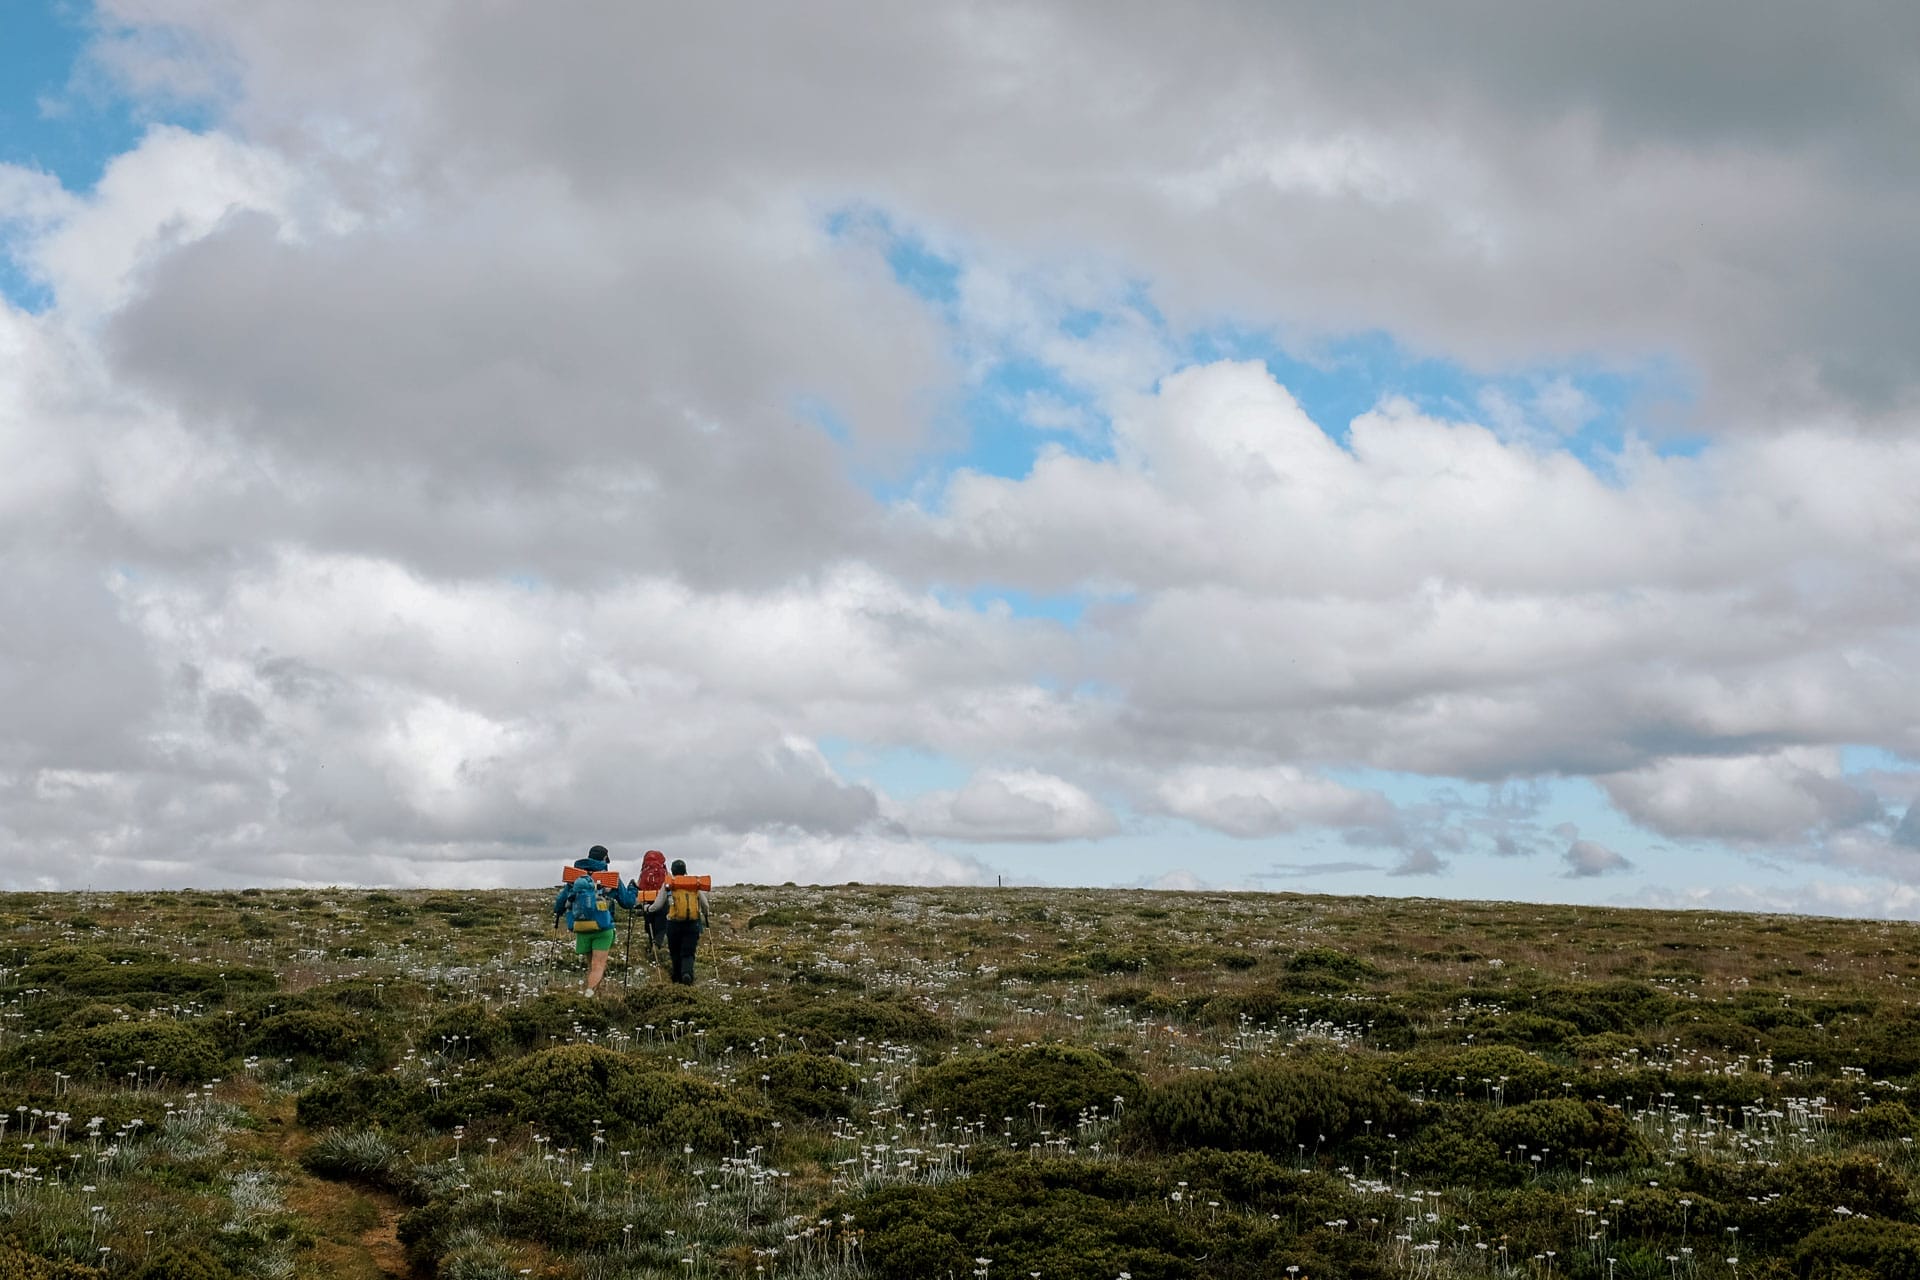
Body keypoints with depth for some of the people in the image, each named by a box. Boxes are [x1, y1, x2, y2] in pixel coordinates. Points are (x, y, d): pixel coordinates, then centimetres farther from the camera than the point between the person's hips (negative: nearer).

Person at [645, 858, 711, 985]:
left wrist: (648, 908, 24)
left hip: (674, 923, -1)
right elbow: (705, 904, 13)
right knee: (688, 953, -1)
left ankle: (678, 979, 19)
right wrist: (705, 916, 34)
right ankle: (687, 973, -28)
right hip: (693, 924, 1)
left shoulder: (668, 884, 2)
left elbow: (658, 905, 3)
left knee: (675, 953, 14)